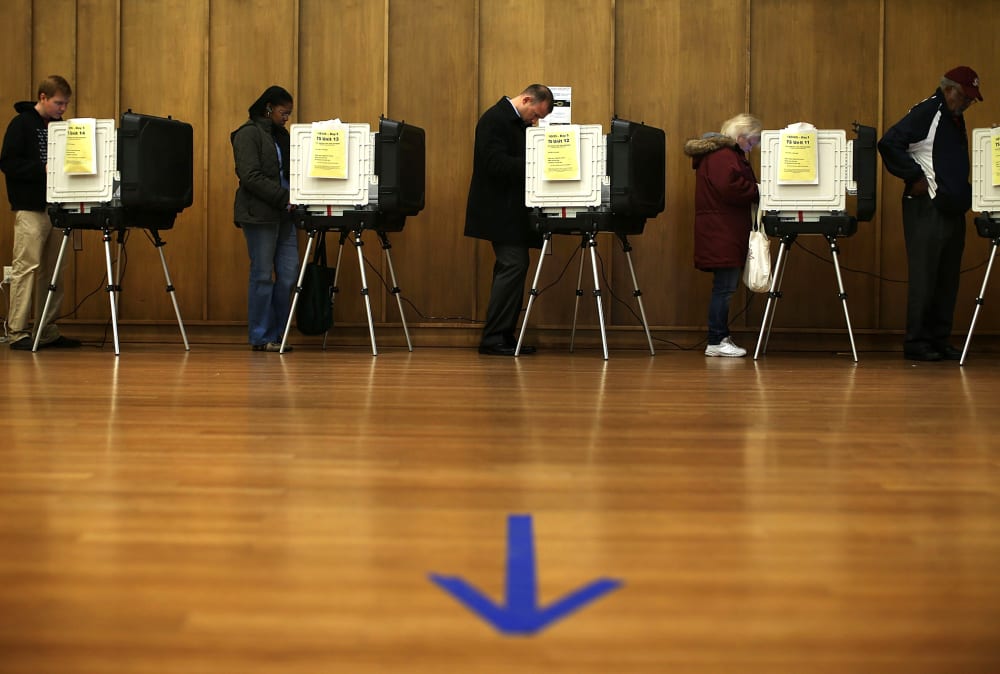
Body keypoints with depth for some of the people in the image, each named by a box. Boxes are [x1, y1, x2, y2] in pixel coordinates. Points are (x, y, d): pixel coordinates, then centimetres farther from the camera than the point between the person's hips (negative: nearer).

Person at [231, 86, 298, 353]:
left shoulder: (280, 135, 18)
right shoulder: (248, 134, -6)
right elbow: (251, 177, -16)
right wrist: (284, 198, -19)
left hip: (282, 214, 7)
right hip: (260, 213, -7)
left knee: (289, 274, 2)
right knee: (263, 275, -3)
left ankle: (278, 332, 11)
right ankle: (262, 338, 3)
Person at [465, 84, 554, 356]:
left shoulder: (519, 122, 15)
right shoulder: (495, 119, -13)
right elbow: (495, 163, -23)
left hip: (512, 210, 10)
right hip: (499, 210, -10)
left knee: (512, 267, 9)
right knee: (514, 266, -13)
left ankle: (503, 336, 14)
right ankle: (493, 339, -9)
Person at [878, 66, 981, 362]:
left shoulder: (955, 118, 18)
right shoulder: (926, 113, -10)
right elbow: (889, 144, -20)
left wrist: (964, 194, 11)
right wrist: (915, 177, -16)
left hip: (953, 210, 9)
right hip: (927, 208, -9)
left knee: (948, 279, 10)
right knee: (924, 278, -6)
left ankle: (939, 340, 16)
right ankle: (916, 343, 0)